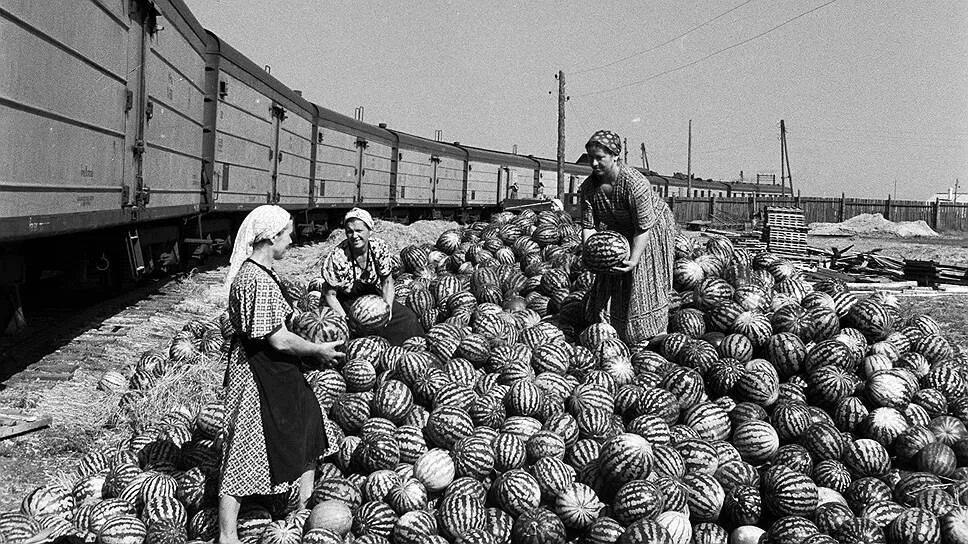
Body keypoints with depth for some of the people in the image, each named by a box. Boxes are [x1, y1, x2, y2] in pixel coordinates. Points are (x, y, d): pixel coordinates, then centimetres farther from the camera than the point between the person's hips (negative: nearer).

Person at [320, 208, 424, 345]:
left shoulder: (380, 248, -13)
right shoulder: (337, 258, -24)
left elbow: (387, 281, -1)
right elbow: (330, 295, -15)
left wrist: (388, 308, -16)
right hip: (346, 304, -4)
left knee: (408, 318, -9)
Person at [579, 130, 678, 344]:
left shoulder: (634, 184, -36)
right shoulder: (588, 188, -18)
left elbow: (644, 228, -32)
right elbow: (588, 226, -16)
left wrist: (634, 260, -39)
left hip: (653, 229, -5)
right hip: (618, 233, 6)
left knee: (647, 283, -5)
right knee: (610, 284, 5)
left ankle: (657, 336, 6)